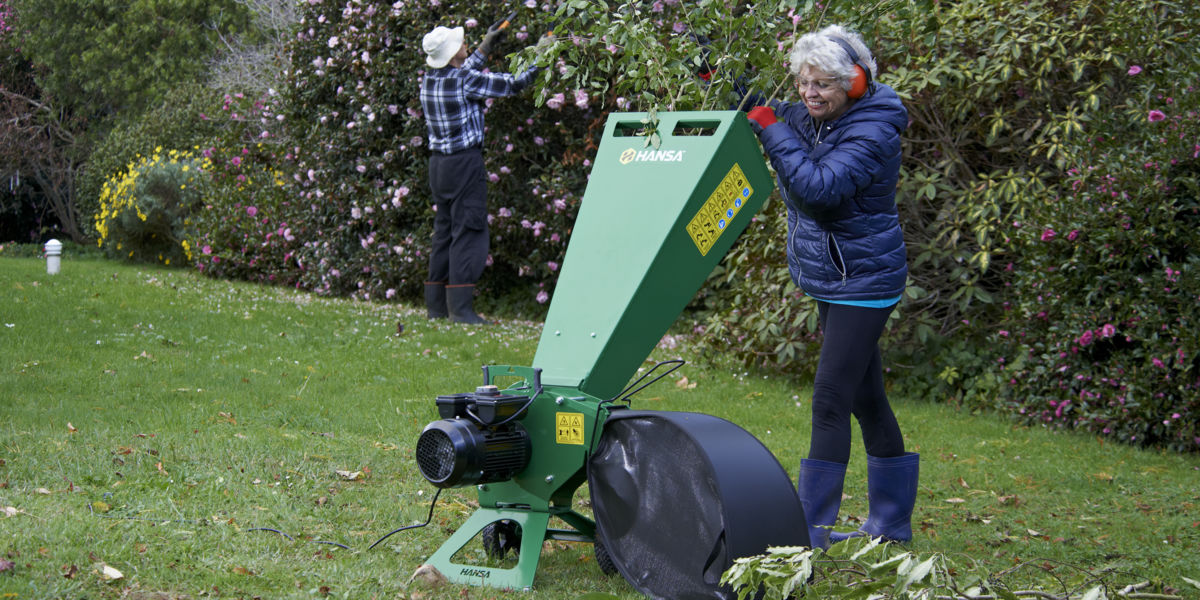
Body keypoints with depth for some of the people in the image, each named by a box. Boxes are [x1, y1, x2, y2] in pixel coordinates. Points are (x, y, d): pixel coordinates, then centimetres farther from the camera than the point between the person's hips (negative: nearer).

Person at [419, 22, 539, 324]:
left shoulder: (430, 79, 4)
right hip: (465, 163, -8)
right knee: (468, 232, -6)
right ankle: (460, 307, -10)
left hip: (438, 163, 8)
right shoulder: (466, 81, -16)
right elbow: (512, 84, -9)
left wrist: (486, 46, 34)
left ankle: (436, 304, 16)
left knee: (444, 231, 14)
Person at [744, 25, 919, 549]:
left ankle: (811, 528, -9)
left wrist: (772, 130, -26)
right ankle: (891, 523, 28)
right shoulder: (808, 118, 5)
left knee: (831, 399, -12)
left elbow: (819, 186, -32)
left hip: (863, 281, -9)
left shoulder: (872, 133, -19)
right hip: (829, 280, 9)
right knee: (865, 397, 16)